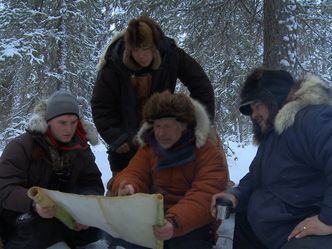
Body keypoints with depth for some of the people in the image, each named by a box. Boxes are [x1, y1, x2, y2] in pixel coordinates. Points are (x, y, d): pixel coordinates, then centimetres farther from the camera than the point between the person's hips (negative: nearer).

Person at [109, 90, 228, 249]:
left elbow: (204, 197, -23)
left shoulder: (209, 154, -12)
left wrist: (175, 222, -42)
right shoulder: (148, 148, 7)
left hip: (190, 223, -5)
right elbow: (133, 174, 0)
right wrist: (127, 187, -27)